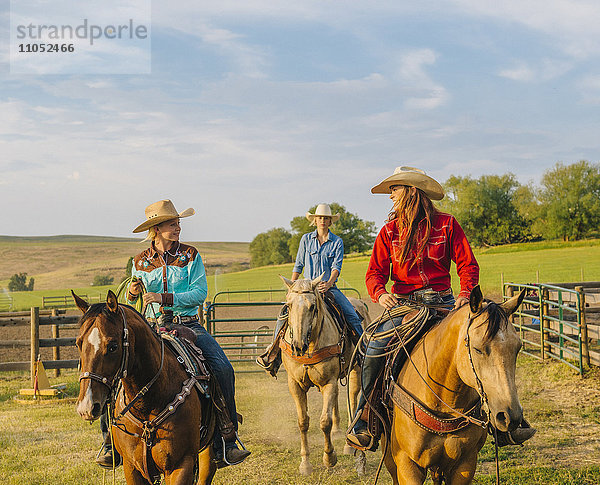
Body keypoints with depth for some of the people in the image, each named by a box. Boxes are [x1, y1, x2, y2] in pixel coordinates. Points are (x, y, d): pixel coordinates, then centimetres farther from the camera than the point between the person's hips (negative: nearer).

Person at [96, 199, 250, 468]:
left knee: (223, 370, -23)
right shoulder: (140, 262, 9)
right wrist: (132, 294, -8)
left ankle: (225, 442, -12)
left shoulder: (190, 255, 5)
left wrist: (164, 297, -18)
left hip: (188, 325, -1)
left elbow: (200, 293, -7)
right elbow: (132, 302, 17)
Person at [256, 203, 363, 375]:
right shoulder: (306, 239, 8)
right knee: (285, 312, -21)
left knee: (352, 315, -17)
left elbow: (336, 266, -7)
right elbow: (298, 266, 11)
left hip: (329, 287, 0)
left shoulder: (337, 242, 4)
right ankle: (273, 351, -12)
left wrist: (329, 283, -26)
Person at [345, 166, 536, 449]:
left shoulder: (446, 224, 2)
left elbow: (468, 264, 1)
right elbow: (375, 272, 7)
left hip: (442, 301, 0)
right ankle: (362, 422, -10)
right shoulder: (389, 231, 7)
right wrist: (379, 293, -16)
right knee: (375, 350, -24)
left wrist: (465, 293, -18)